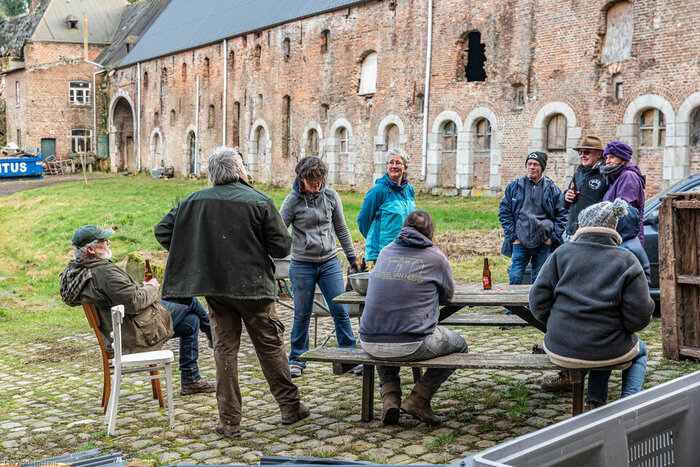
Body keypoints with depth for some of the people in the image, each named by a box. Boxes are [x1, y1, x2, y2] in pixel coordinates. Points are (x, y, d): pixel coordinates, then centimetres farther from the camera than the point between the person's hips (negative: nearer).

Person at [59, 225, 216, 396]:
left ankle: (191, 381, 23)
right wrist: (151, 287, -10)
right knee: (189, 300, 5)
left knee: (191, 322, 18)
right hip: (142, 333, -10)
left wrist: (142, 287, 7)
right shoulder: (105, 273, -29)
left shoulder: (77, 271, 4)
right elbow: (135, 302, -29)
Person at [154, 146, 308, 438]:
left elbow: (162, 230, 4)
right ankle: (290, 408, 21)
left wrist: (192, 256, 9)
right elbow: (282, 247, -10)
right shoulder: (259, 201, -10)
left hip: (215, 287, 3)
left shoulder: (195, 202, 0)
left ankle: (229, 421, 11)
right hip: (253, 286, -2)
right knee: (270, 347, 10)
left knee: (224, 349, 9)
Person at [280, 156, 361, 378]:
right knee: (302, 315, 6)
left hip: (330, 262, 2)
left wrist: (352, 257, 13)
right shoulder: (292, 201, -7)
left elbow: (341, 229, 11)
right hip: (302, 265, -2)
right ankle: (296, 360, 20)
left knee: (340, 311, -1)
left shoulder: (331, 196, 1)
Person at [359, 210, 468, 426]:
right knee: (459, 345, 21)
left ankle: (389, 397, 17)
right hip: (411, 346, -4)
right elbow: (447, 295, 17)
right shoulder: (435, 257, 2)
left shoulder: (385, 252, 13)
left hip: (370, 343, 5)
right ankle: (419, 398, 8)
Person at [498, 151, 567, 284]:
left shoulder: (552, 189, 5)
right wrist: (513, 235, -3)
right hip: (520, 240, 0)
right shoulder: (514, 187, 5)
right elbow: (504, 212, 5)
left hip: (544, 242, 1)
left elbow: (562, 215, 8)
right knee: (516, 276, -6)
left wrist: (553, 237, -2)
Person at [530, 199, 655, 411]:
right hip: (608, 351, -2)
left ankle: (595, 400, 22)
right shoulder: (627, 261, -5)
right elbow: (640, 314, -11)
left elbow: (538, 301, -5)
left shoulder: (562, 253, -3)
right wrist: (623, 328, 11)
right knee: (640, 351, 34)